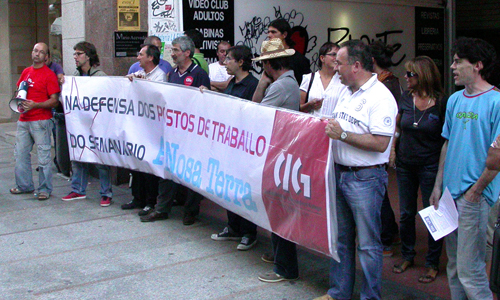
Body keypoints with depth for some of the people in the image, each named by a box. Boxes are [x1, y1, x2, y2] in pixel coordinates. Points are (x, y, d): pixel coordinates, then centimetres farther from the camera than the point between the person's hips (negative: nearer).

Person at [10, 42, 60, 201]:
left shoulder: (49, 75, -6)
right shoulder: (26, 72, 14)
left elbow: (54, 101, -10)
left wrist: (35, 105, -21)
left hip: (41, 121, -7)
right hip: (23, 120, 7)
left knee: (43, 156, -3)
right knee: (20, 153, 12)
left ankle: (44, 189, 6)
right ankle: (24, 185, 25)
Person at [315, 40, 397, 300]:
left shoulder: (380, 97, -15)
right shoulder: (346, 92, 13)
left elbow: (380, 143, -24)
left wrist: (342, 134, -20)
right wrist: (327, 127, 4)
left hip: (365, 178, -9)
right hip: (339, 172, 9)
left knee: (368, 244, 2)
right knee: (341, 238, 18)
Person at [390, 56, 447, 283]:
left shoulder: (442, 102, -11)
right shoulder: (406, 99, 2)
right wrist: (392, 149, 6)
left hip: (430, 167, -4)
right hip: (405, 165, 5)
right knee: (406, 213, 13)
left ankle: (432, 264, 19)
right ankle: (407, 256, 31)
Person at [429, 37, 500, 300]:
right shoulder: (454, 100, 11)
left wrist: (475, 191, -13)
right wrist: (438, 186, 13)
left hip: (476, 197, -7)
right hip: (451, 192, 7)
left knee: (469, 269, -4)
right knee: (454, 264, 15)